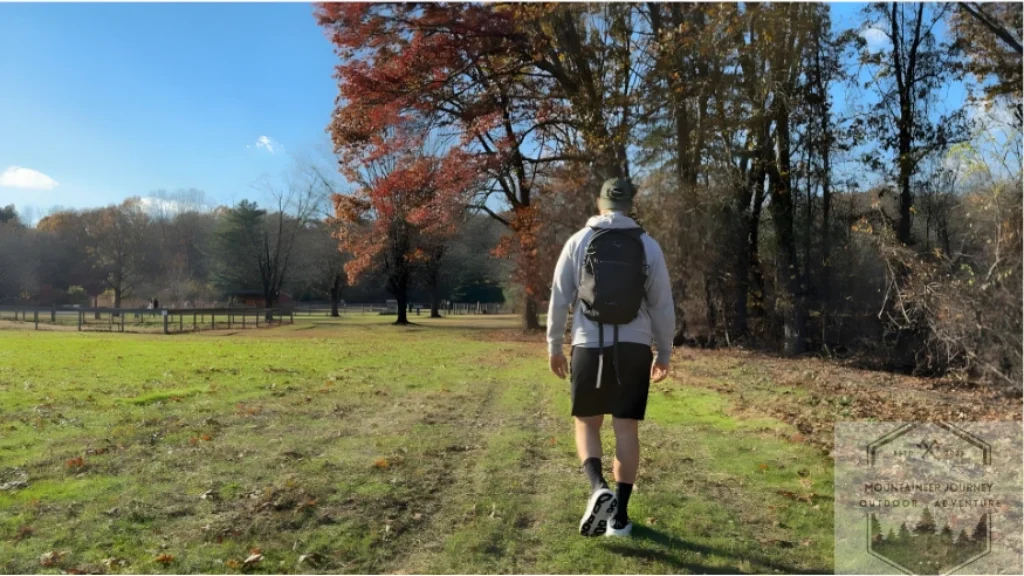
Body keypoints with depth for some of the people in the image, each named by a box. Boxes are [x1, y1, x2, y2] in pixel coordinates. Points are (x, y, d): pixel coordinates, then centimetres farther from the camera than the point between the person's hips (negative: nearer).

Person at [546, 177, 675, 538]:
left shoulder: (578, 242, 3)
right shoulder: (648, 245, 5)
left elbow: (559, 299, 2)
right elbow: (662, 305, 6)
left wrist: (554, 346, 11)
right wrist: (664, 352, 16)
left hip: (589, 346, -1)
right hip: (633, 348, 1)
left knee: (586, 423, 13)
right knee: (627, 429, 7)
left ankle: (598, 489, -10)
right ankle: (620, 515, 12)